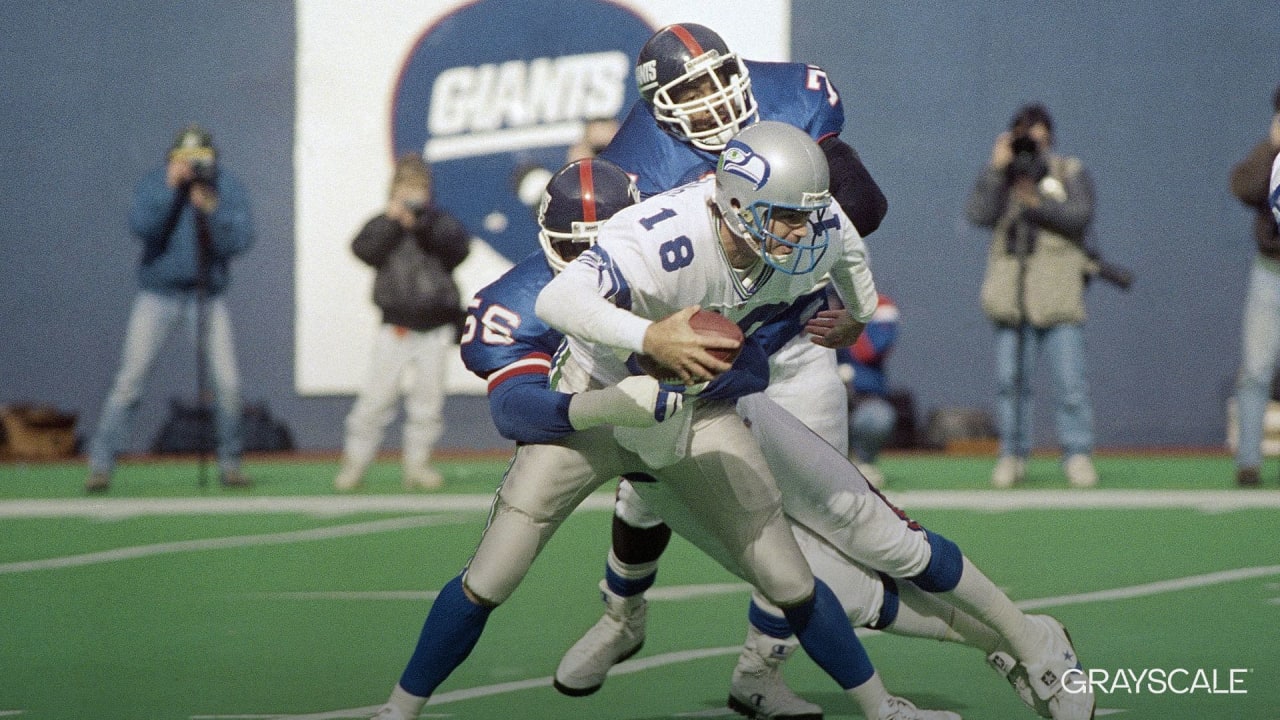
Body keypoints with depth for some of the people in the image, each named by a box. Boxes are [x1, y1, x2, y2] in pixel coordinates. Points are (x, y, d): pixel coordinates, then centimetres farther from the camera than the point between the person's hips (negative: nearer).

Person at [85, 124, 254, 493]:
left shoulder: (228, 187, -2)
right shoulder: (154, 184, -6)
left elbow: (241, 240, -11)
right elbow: (141, 226, -23)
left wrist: (213, 210, -25)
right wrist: (170, 187, -28)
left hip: (208, 295, 1)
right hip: (158, 293, -1)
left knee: (226, 383, -4)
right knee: (130, 378, -8)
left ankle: (230, 462, 13)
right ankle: (100, 463, -5)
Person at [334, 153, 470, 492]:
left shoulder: (441, 222, 6)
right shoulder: (382, 224, 5)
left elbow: (457, 247, -13)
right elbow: (364, 249, -12)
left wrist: (424, 223, -23)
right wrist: (393, 221, -17)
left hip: (435, 326, 2)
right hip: (395, 326, -1)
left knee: (428, 397, 4)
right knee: (377, 394, -6)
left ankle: (417, 463, 14)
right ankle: (355, 461, 0)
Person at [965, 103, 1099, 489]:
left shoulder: (1070, 172, 9)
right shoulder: (1000, 177, 15)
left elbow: (1080, 215, -8)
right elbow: (978, 213, -3)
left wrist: (1039, 204, -21)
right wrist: (997, 168, -8)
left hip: (1058, 294, -2)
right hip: (1012, 294, 2)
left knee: (1069, 380, -10)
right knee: (1010, 381, 2)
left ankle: (1078, 455, -7)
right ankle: (1012, 454, 9)